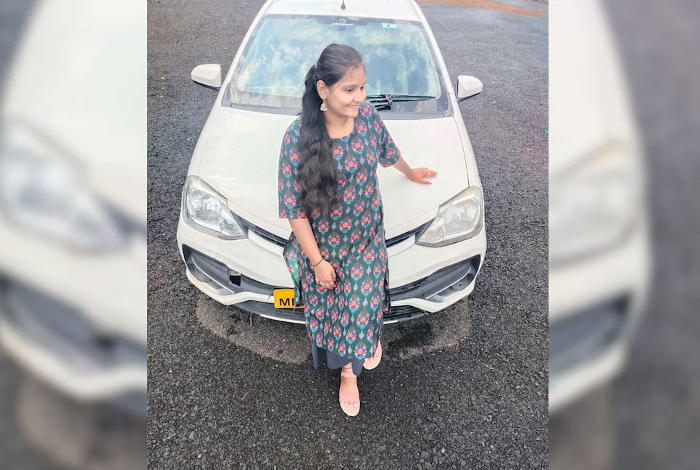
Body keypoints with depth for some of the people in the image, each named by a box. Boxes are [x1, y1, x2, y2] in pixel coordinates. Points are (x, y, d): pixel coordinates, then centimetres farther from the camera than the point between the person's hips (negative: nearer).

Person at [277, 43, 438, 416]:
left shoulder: (368, 116, -12)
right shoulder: (298, 136, -24)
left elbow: (387, 150, 11)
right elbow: (294, 206, -19)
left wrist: (411, 173, 30)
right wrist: (317, 260, -15)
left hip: (366, 235, 3)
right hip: (323, 242, -2)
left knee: (363, 300, 15)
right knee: (330, 305, 16)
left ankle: (350, 368, 48)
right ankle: (348, 370, 45)